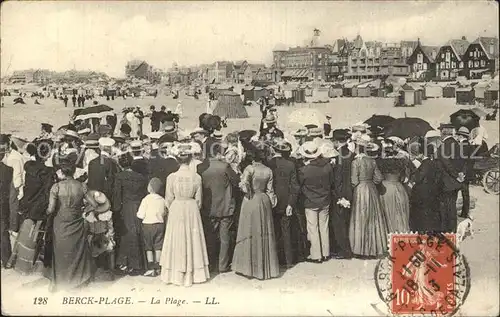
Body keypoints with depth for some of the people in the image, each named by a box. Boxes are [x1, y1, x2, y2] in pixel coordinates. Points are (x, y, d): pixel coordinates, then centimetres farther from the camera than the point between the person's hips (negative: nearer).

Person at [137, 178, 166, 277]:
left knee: (148, 247, 5)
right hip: (160, 224, 4)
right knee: (158, 247, 10)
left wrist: (137, 213, 7)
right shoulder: (162, 200, 1)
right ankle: (157, 268, 14)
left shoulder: (146, 199, -13)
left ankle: (151, 268, 3)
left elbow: (141, 215, -13)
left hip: (148, 225, -4)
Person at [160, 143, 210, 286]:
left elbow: (168, 200, -3)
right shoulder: (197, 177, -7)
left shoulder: (171, 177, -10)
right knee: (192, 239, 12)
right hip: (192, 210, 1)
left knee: (177, 240, 9)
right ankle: (193, 273, 20)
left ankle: (176, 275, 16)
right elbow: (198, 200, 0)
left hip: (176, 210, -1)